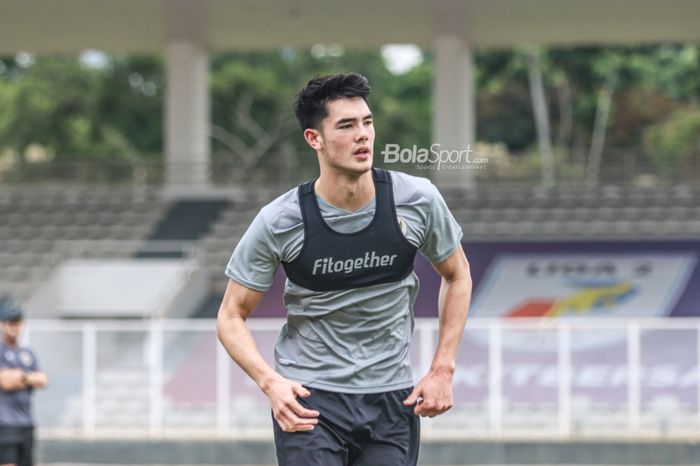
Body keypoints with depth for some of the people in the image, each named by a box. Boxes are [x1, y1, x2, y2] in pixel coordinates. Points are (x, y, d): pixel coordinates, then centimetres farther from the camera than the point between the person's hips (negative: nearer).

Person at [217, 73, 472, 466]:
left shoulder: (417, 200, -7)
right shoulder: (278, 223, -13)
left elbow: (457, 275, 11)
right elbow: (232, 316, -3)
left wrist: (443, 370, 2)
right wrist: (270, 382, -20)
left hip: (392, 400, 3)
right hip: (309, 401, -2)